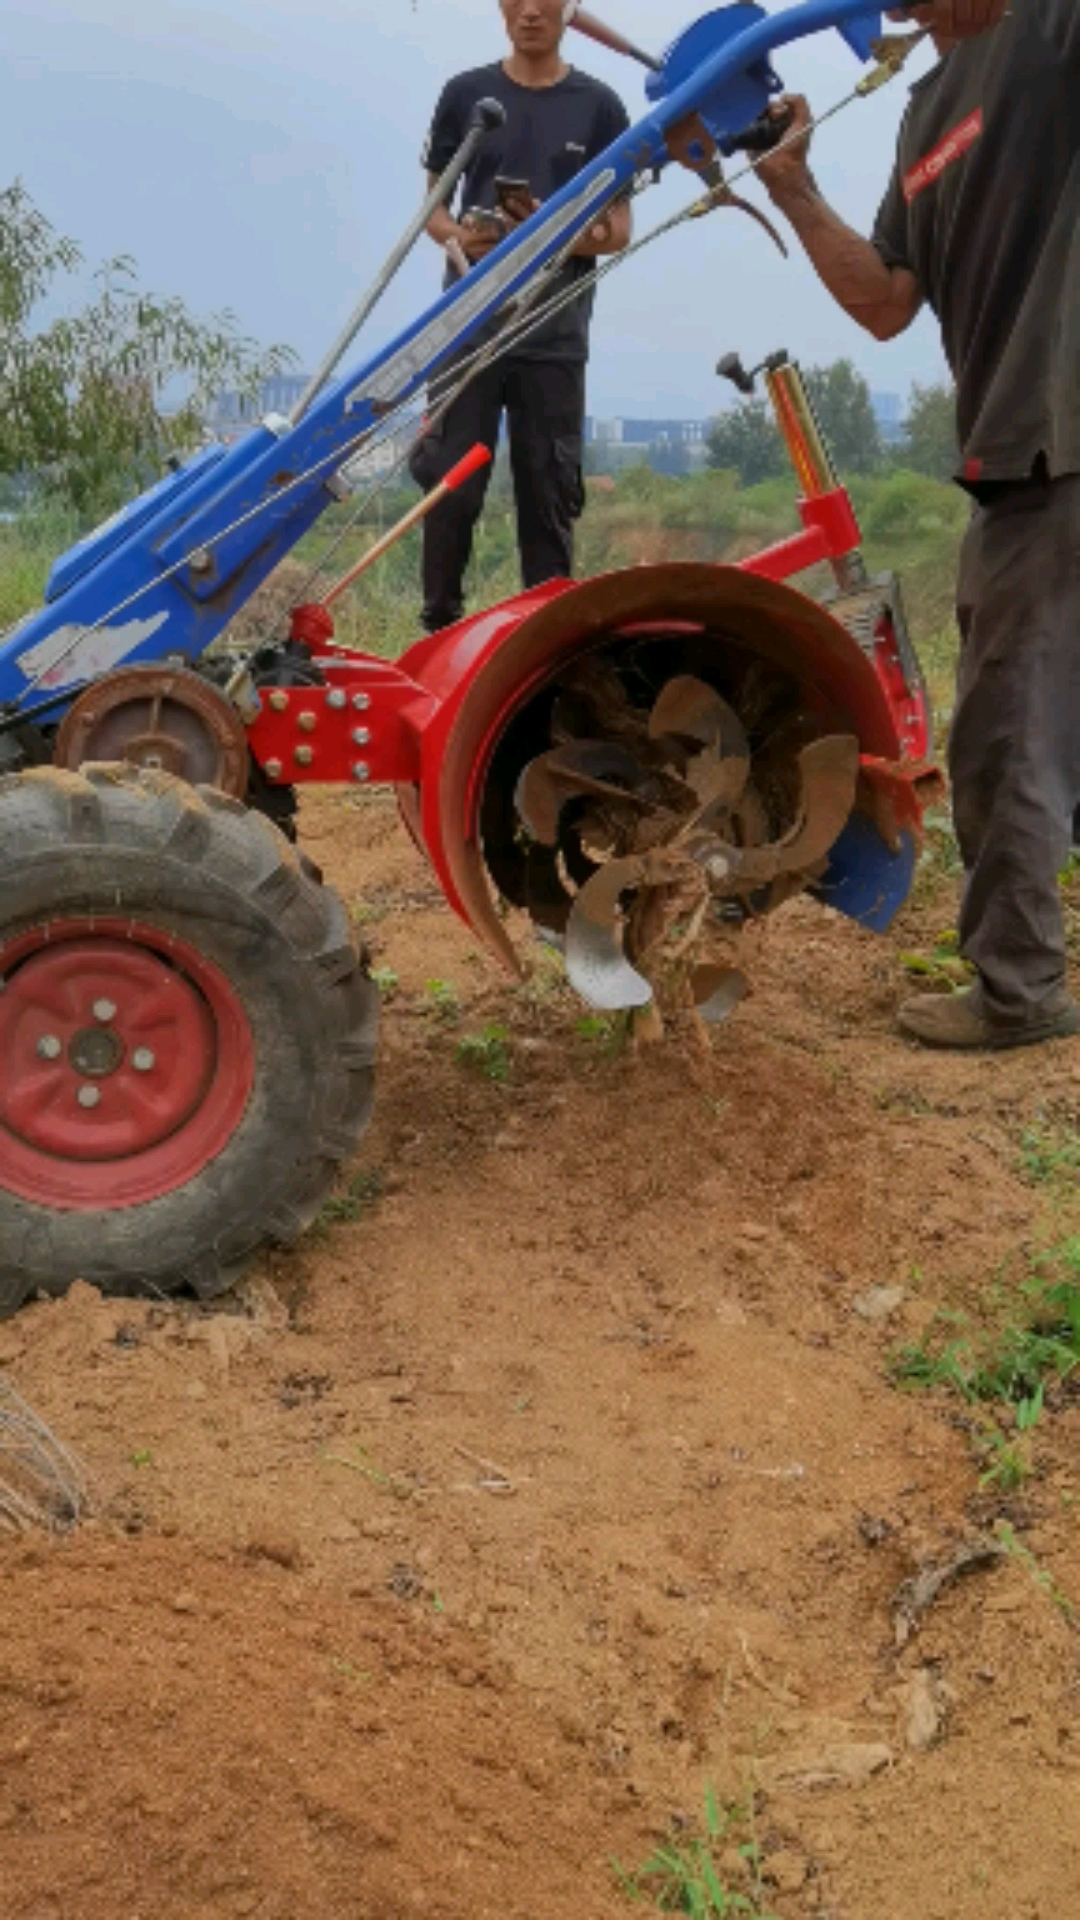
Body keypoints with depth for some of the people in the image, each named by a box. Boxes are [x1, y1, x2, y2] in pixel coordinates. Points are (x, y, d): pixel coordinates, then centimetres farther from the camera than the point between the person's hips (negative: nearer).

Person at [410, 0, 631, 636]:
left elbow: (619, 229, 5)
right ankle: (440, 624, 5)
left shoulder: (598, 106, 6)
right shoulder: (467, 94, 9)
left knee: (550, 488, 2)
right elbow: (433, 203, 13)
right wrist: (458, 236, -10)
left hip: (556, 332, 0)